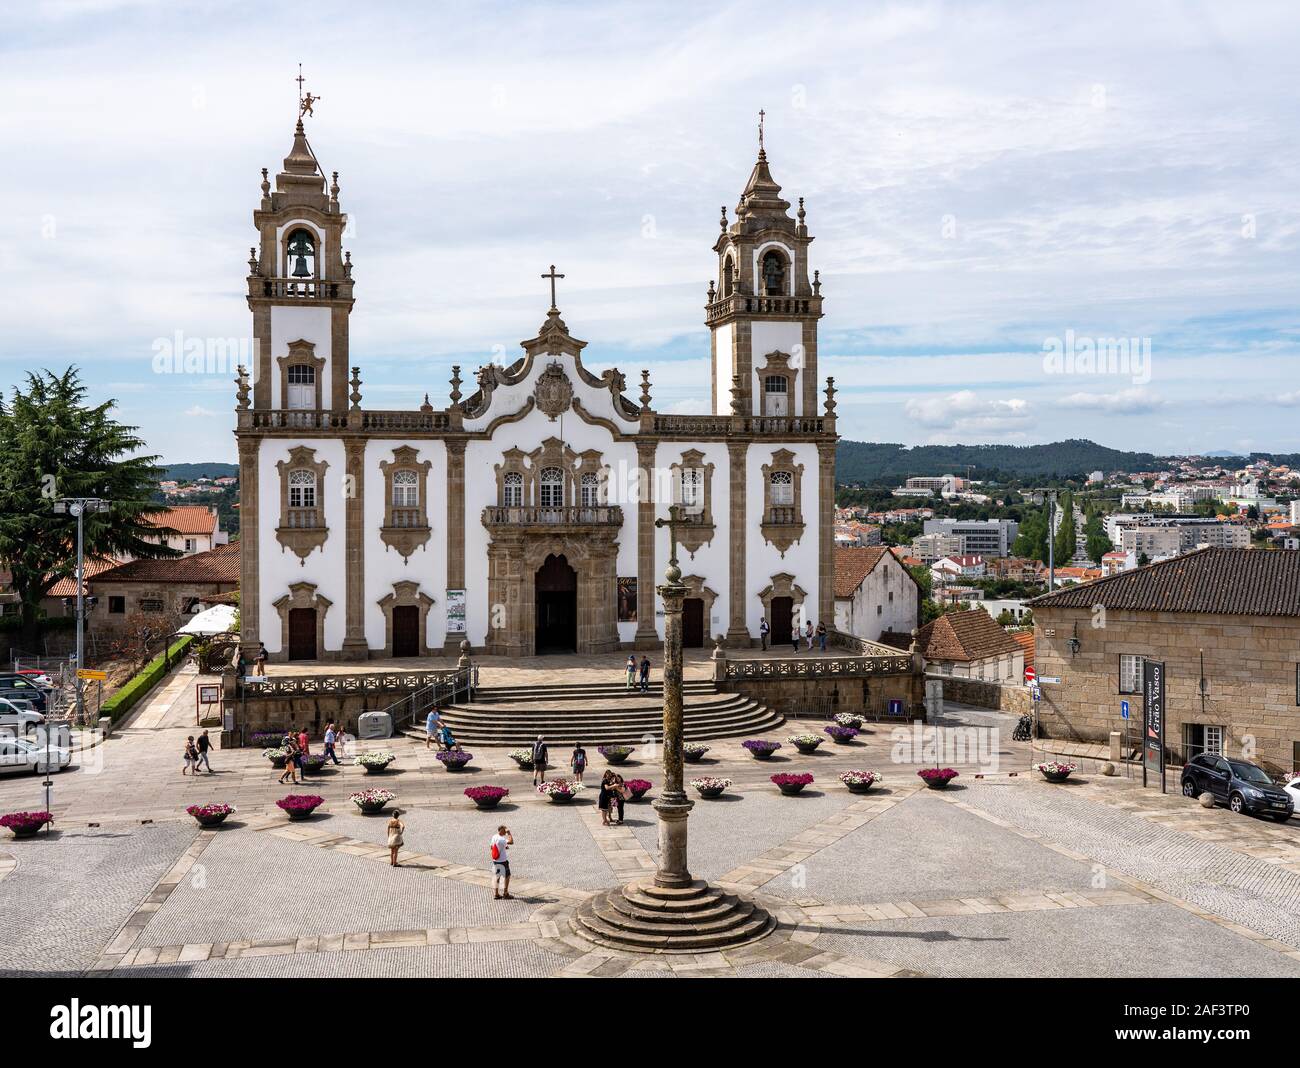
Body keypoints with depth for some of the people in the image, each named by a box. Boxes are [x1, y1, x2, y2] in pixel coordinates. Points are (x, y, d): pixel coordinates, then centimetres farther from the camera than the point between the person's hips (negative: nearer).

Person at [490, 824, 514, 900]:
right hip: (503, 861, -8)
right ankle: (505, 894, 15)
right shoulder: (501, 839, -25)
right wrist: (509, 833, -24)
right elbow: (511, 842, -36)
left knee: (496, 877, 15)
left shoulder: (494, 837, 1)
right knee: (507, 876, 9)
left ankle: (496, 894, 20)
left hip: (495, 861, 8)